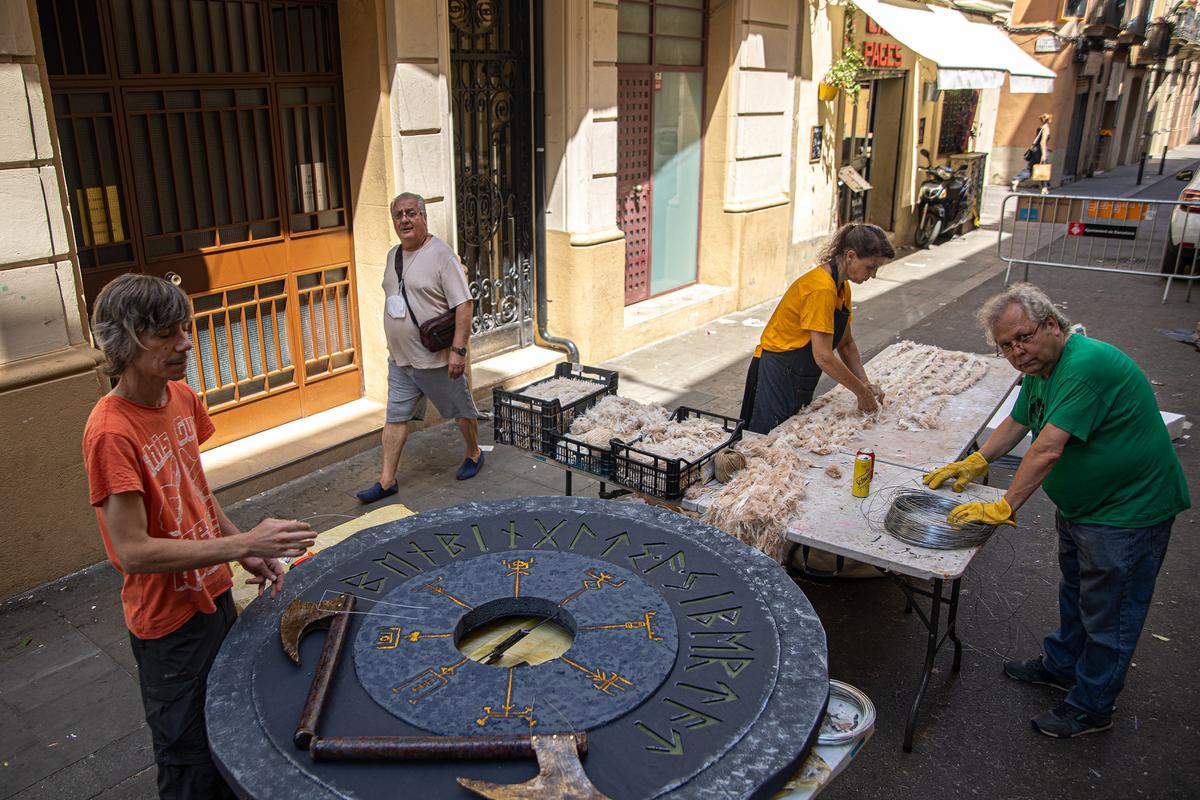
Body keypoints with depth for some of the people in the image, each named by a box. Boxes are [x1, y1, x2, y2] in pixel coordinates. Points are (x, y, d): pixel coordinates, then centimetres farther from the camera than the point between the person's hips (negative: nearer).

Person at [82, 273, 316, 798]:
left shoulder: (182, 398, -2)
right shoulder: (111, 432, -26)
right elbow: (133, 551, -26)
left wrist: (246, 551, 2)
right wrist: (242, 543, -28)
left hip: (213, 593, 7)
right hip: (169, 621, -7)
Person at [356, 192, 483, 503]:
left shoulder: (441, 255, -15)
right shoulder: (393, 255, 9)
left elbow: (463, 305, -19)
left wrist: (458, 350, -24)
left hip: (437, 359, -7)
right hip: (399, 359, 7)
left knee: (461, 410, 12)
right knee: (395, 417, 8)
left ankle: (474, 454, 36)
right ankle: (387, 480, 15)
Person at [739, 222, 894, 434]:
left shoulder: (842, 287, 8)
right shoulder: (821, 289, -23)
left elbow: (846, 343, 14)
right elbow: (824, 357, -26)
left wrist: (865, 384, 2)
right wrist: (862, 393, -16)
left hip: (798, 375, 10)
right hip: (778, 375, -9)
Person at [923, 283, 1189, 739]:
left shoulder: (1086, 366, -31)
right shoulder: (1040, 368, 1)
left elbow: (1048, 449, -34)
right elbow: (1017, 423, 17)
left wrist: (1004, 508, -31)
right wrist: (976, 463, 6)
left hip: (1128, 512, -9)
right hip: (1079, 505, 10)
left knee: (1107, 613, 6)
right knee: (1074, 593, 26)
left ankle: (1091, 708, 23)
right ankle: (1062, 665, 46)